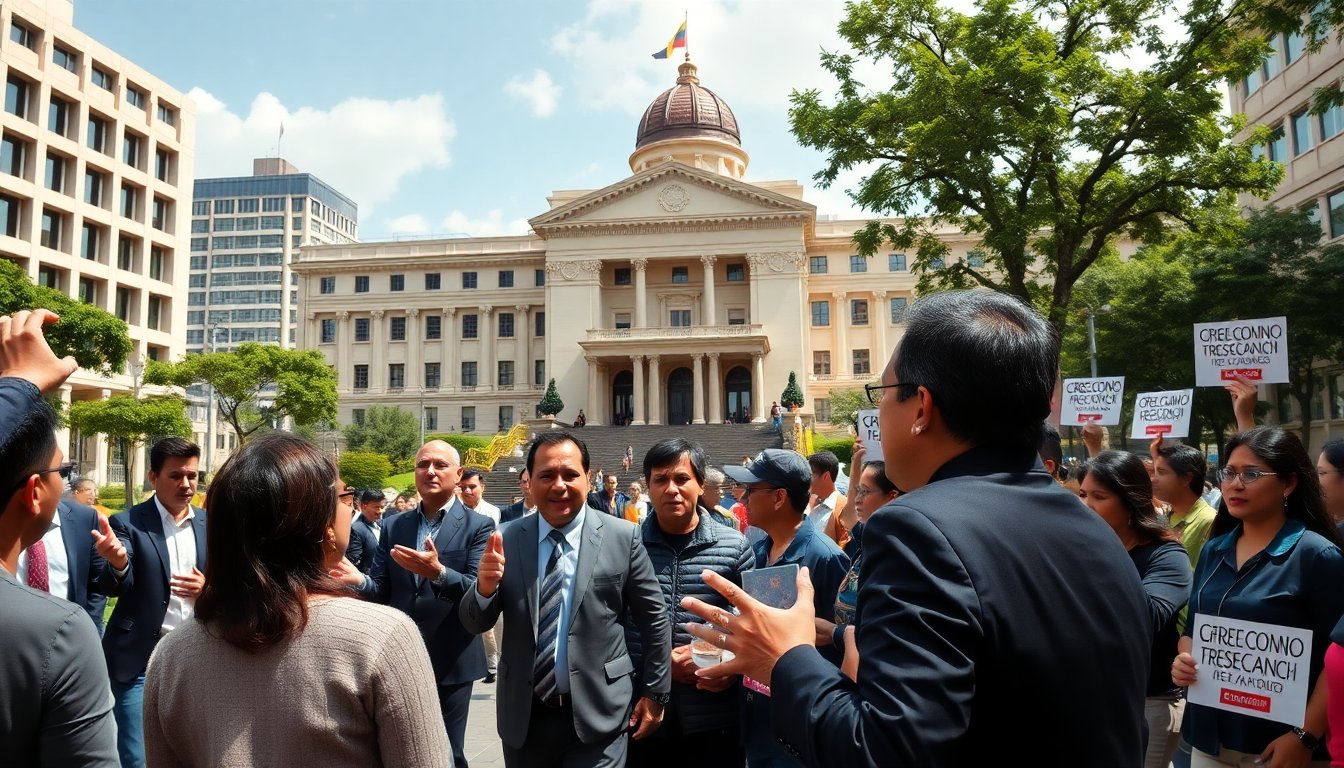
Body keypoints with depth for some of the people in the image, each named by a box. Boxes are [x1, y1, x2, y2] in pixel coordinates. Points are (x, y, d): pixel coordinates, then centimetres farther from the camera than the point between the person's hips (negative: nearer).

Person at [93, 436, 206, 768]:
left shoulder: (209, 524, 5)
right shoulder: (128, 523, -7)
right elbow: (111, 587, -19)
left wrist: (207, 588, -10)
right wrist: (118, 564, -41)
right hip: (141, 658, -3)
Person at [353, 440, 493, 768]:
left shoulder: (478, 526, -6)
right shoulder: (393, 526, 7)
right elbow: (383, 590, 3)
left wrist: (438, 572, -33)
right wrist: (359, 580, -18)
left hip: (450, 662, -4)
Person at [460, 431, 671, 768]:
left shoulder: (623, 537, -7)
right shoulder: (506, 539, -3)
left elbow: (653, 618, 1)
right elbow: (474, 624, 0)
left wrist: (655, 693, 5)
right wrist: (485, 588, -20)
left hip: (597, 714, -2)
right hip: (524, 717, 3)